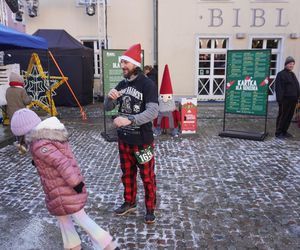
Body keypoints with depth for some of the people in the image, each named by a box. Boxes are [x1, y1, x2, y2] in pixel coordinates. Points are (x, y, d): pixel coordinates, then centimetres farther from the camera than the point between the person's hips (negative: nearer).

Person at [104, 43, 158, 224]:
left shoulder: (148, 84, -14)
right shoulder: (122, 84, 6)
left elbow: (153, 111, -26)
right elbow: (108, 107, 9)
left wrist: (129, 120, -36)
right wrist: (110, 97, -14)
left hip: (142, 141, -6)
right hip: (124, 139, 6)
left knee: (147, 177, 8)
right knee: (127, 174, 20)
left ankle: (150, 209, 26)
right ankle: (129, 203, 39)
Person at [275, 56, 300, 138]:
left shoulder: (292, 74, 18)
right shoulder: (281, 74, -8)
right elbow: (278, 88, -15)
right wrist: (280, 99, -21)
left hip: (293, 100, 8)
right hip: (285, 100, -8)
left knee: (289, 116, 11)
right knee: (282, 116, -2)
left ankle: (284, 131, 22)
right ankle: (278, 133, 7)